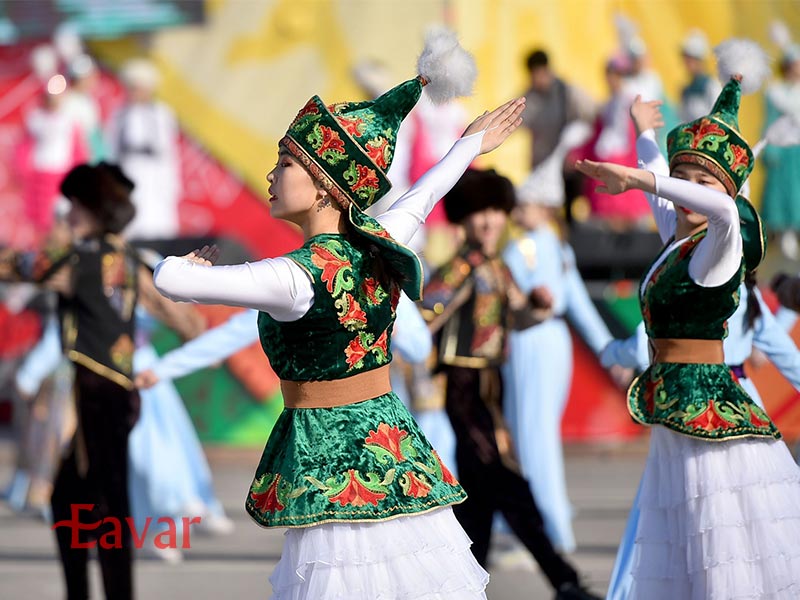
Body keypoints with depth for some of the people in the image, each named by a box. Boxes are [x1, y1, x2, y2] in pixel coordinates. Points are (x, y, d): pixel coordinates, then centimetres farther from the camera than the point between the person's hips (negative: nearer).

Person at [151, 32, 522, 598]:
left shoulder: (301, 276, -19)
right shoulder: (380, 247, 2)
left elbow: (171, 281, -20)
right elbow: (424, 196, 24)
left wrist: (190, 264, 4)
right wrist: (471, 144, 44)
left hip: (332, 462, -7)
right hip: (392, 443, 7)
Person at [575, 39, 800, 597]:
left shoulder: (718, 250, -13)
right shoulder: (677, 237, 11)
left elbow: (723, 209, -36)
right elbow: (661, 187, 32)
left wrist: (636, 177, -35)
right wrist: (645, 132, 47)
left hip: (705, 402, -9)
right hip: (678, 406, 9)